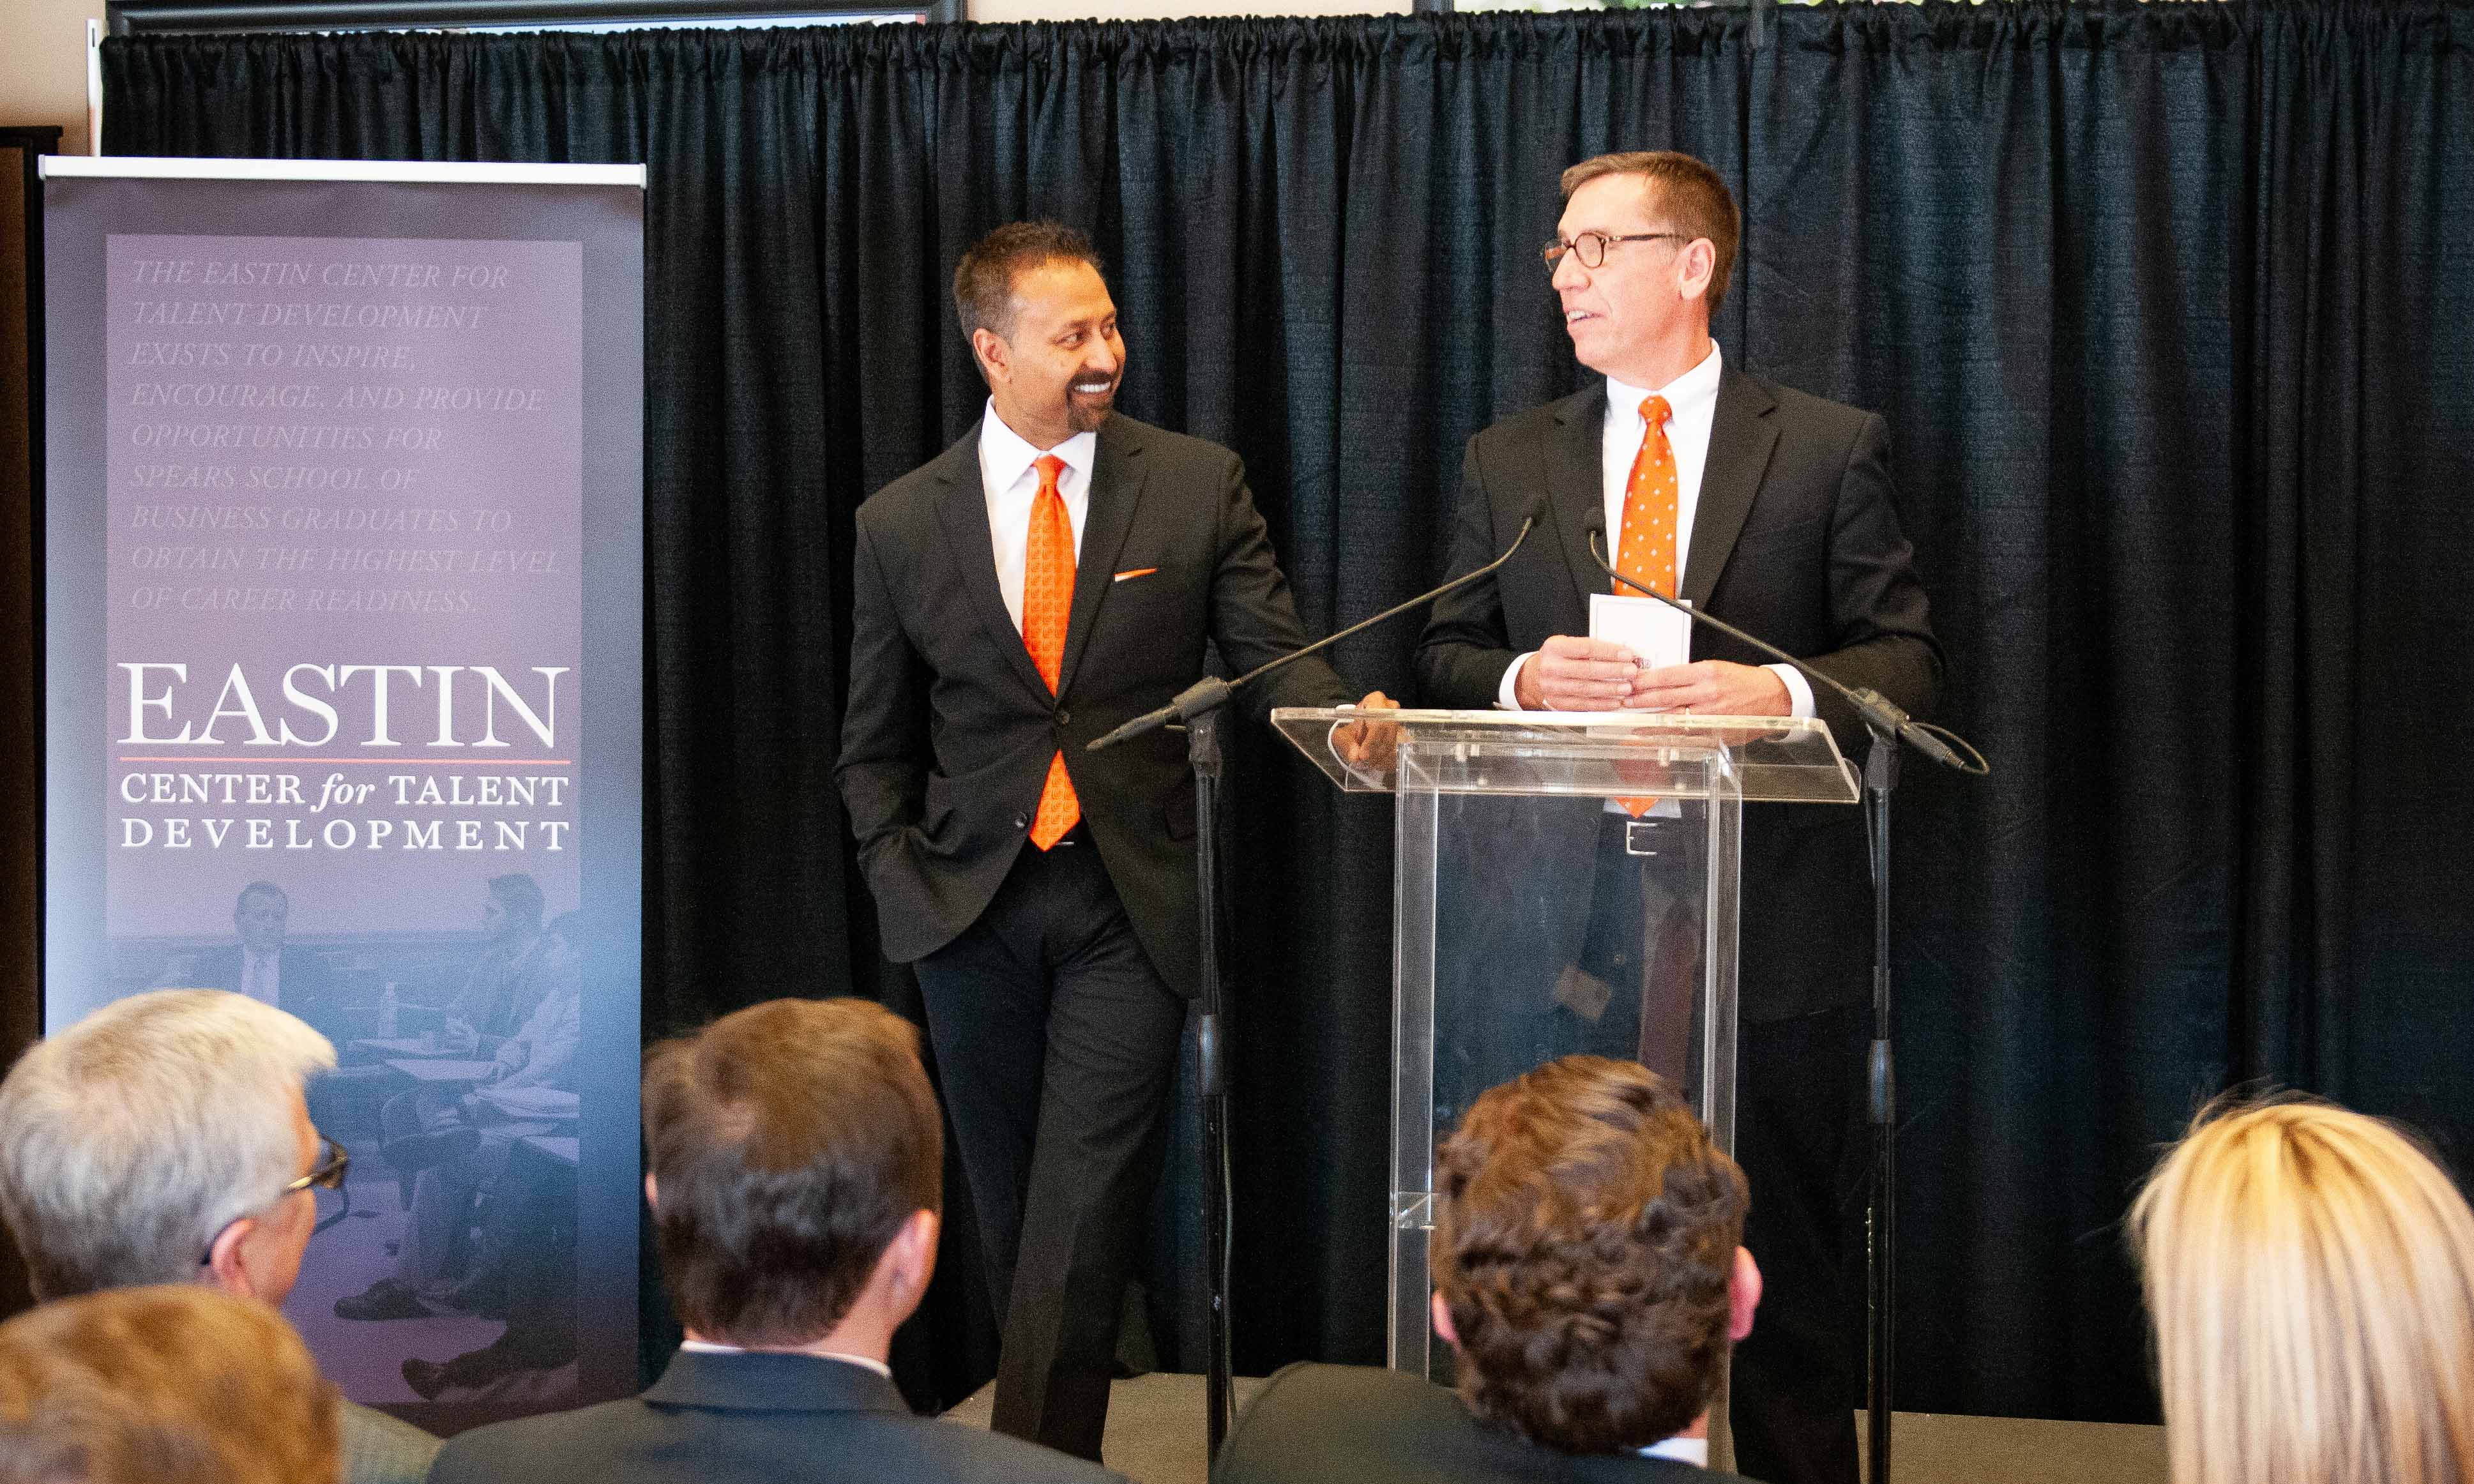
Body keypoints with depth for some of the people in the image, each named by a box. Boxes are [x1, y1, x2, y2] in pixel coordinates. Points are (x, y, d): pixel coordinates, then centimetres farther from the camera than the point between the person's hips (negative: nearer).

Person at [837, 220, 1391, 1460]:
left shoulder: (1198, 486, 1)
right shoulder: (901, 524, 4)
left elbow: (1271, 654, -1)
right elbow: (875, 743, 11)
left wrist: (1342, 715, -22)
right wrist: (899, 880, 0)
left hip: (1132, 902, -2)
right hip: (972, 904, 2)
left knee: (1082, 1215, -10)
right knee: (1008, 1208, 11)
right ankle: (1048, 1444, 23)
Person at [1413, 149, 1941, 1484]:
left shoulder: (1832, 449, 3)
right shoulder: (1506, 461, 12)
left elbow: (1906, 657, 0)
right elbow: (1443, 659, 12)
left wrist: (1781, 692, -19)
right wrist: (1523, 677, -10)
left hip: (1771, 923, -2)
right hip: (1567, 912, 3)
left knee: (1786, 1268, 5)